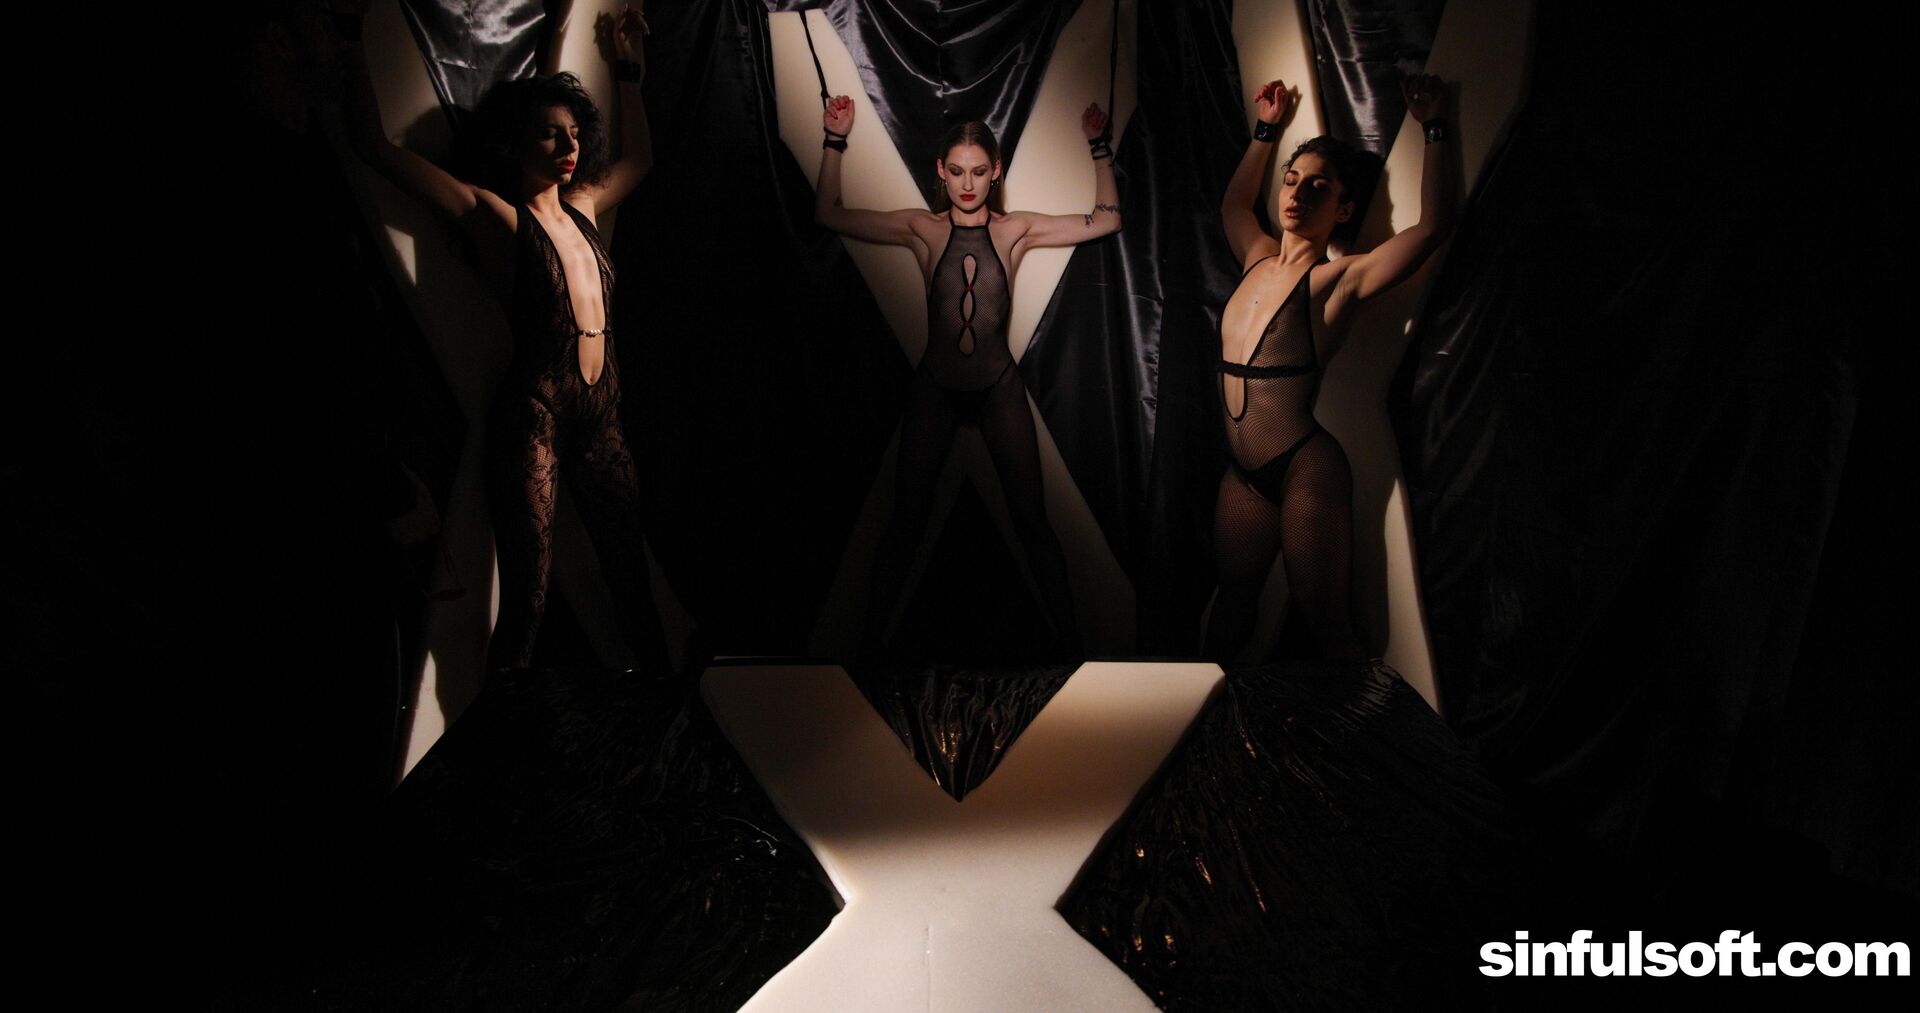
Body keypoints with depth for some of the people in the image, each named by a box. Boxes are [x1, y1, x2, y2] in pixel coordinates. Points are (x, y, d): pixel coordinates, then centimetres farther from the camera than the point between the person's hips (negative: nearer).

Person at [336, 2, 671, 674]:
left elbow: (638, 159, 34)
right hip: (533, 418, -6)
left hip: (600, 417, 6)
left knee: (632, 574, 12)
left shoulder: (582, 207, 14)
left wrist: (629, 72, 35)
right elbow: (376, 146, -10)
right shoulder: (495, 214, -4)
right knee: (527, 596, -6)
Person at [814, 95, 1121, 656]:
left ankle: (1070, 639, 16)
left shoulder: (1014, 229, -1)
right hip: (934, 389, 0)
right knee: (906, 521, 6)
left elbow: (1106, 219, 1)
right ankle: (872, 637, 21)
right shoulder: (923, 229, -2)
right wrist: (835, 141, -8)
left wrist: (1099, 148, -6)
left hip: (999, 388, 0)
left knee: (1032, 520, 3)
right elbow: (829, 214, 0)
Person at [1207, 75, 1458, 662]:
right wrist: (1266, 131, 29)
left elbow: (1434, 223, -19)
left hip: (1305, 471, -7)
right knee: (1233, 598, 19)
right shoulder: (1259, 261, 9)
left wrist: (1434, 127, -15)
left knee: (1327, 626, 1)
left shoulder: (1338, 280, -10)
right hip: (1243, 471, 7)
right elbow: (1232, 205, 30)